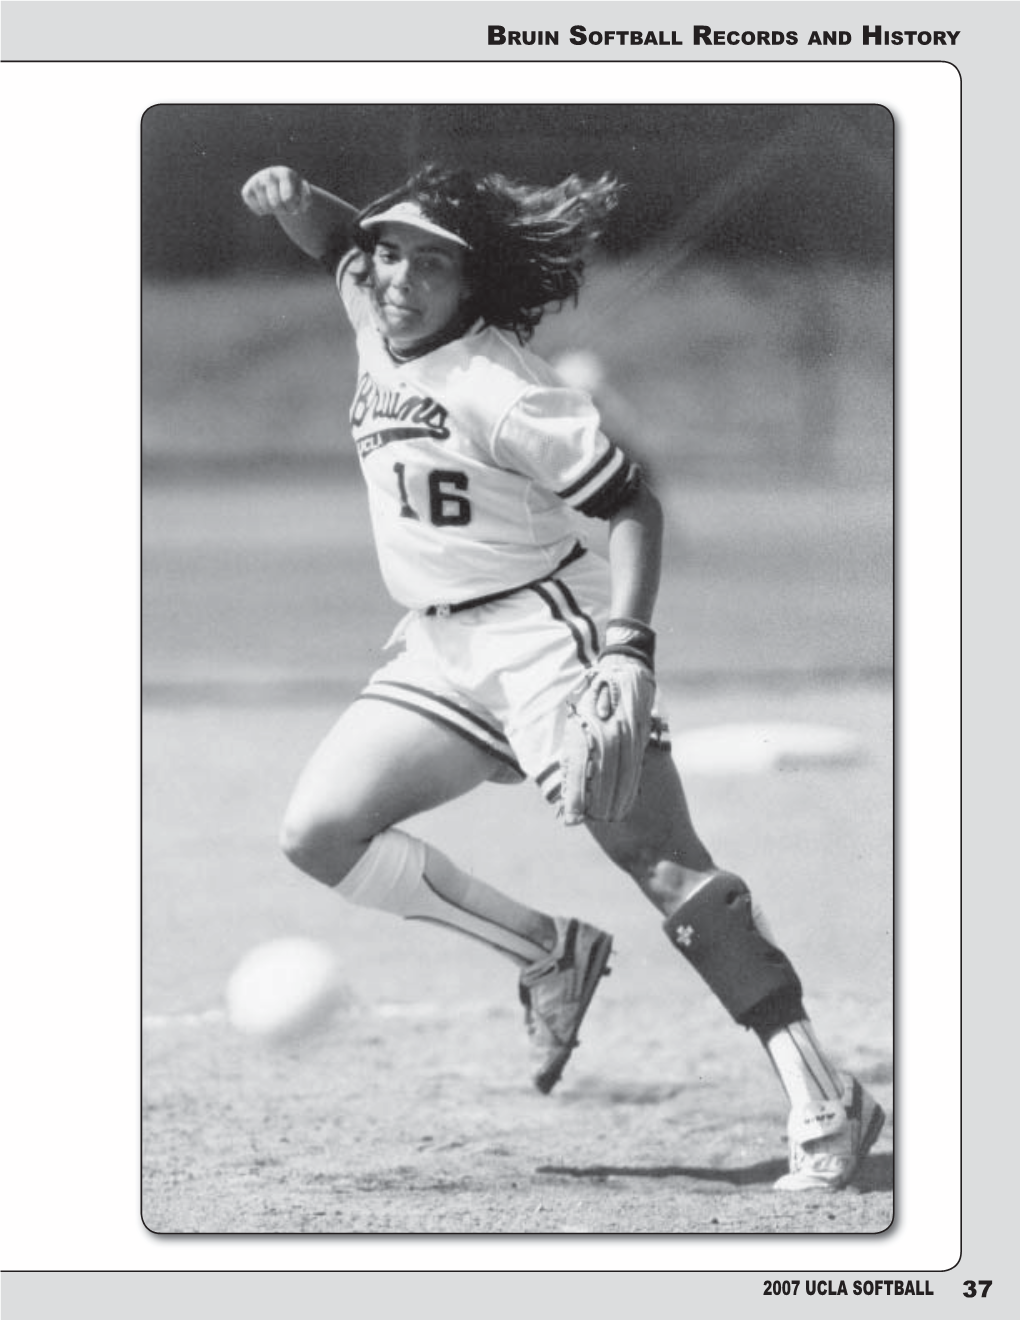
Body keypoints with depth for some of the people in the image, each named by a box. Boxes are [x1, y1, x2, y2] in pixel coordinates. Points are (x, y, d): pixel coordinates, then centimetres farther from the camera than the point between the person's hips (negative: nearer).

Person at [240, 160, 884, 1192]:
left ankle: (821, 1099, -18)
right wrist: (292, 198, 1)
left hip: (547, 628, -8)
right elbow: (337, 240, 24)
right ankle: (549, 953, 5)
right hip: (438, 649, 8)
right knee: (319, 833, -5)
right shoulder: (375, 320, 3)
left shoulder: (501, 391, -19)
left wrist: (628, 651, -30)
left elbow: (630, 506, -18)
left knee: (657, 865, -17)